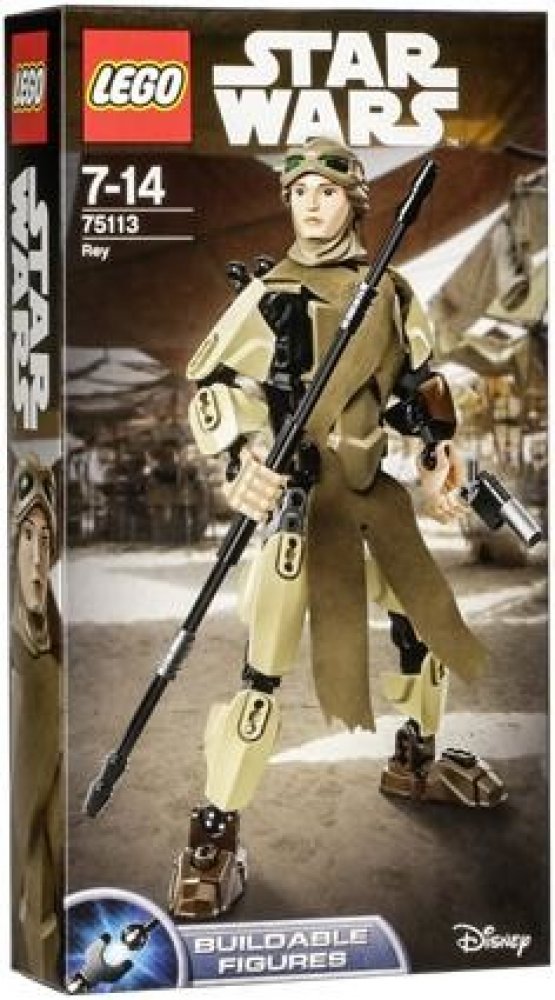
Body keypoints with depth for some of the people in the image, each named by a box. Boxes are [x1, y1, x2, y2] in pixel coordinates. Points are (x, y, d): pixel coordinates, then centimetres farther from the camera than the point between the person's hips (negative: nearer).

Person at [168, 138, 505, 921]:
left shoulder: (392, 292, 10)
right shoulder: (270, 294, -5)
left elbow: (420, 380, 19)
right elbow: (213, 382, -10)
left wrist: (439, 453, 6)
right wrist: (243, 455, -28)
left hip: (376, 481, 6)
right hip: (299, 485, -6)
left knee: (429, 614, 15)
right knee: (269, 654, -14)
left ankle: (414, 759, 39)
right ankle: (215, 833, -8)